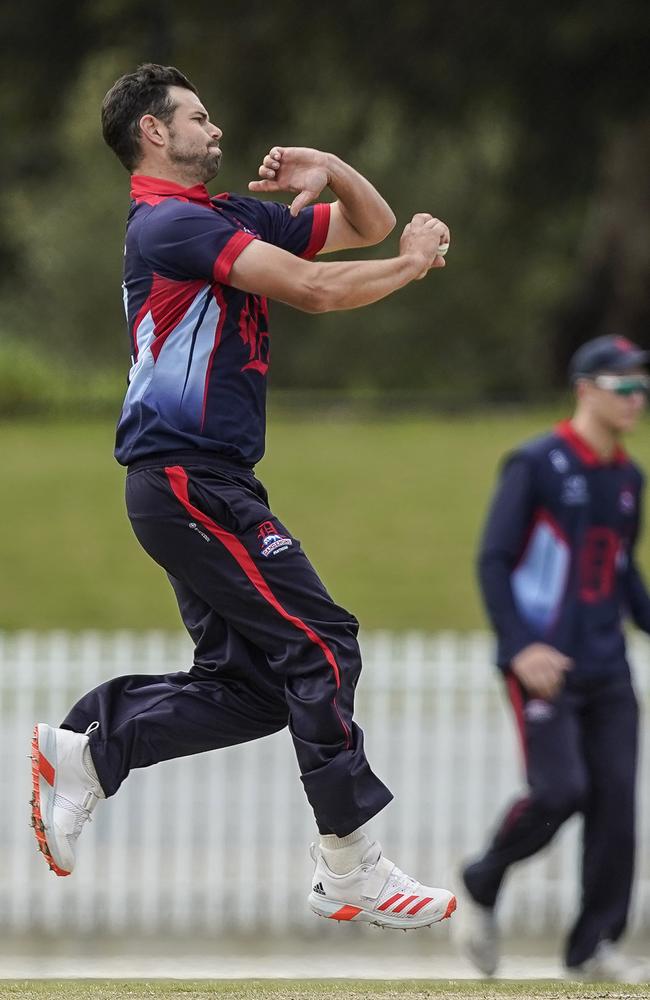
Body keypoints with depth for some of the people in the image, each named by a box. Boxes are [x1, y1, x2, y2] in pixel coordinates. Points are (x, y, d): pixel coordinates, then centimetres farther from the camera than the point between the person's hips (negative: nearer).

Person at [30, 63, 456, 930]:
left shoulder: (232, 218, 17)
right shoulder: (171, 224, -12)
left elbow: (371, 226, 23)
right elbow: (314, 290, -20)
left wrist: (332, 171, 4)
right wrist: (412, 264, -7)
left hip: (203, 480, 10)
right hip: (189, 476, -10)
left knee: (251, 685, 7)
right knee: (320, 642, -10)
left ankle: (86, 749, 10)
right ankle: (350, 868, -6)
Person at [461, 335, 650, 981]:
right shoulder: (536, 465, -7)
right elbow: (493, 560, -10)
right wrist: (520, 647, -20)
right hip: (543, 664, -6)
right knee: (559, 791, -17)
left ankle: (594, 947, 5)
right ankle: (482, 884, 9)